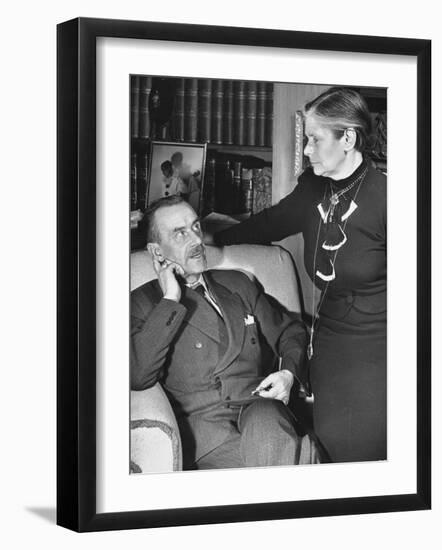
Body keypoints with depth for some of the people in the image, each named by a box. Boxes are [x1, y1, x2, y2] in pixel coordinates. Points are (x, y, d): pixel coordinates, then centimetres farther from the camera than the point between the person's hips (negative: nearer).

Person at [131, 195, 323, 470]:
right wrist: (170, 302, -7)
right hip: (201, 421, -4)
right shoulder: (143, 303, 8)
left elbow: (290, 330, 30)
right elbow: (137, 377, -9)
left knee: (267, 436, -35)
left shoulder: (237, 284, 23)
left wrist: (289, 372, 7)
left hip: (258, 408, 4)